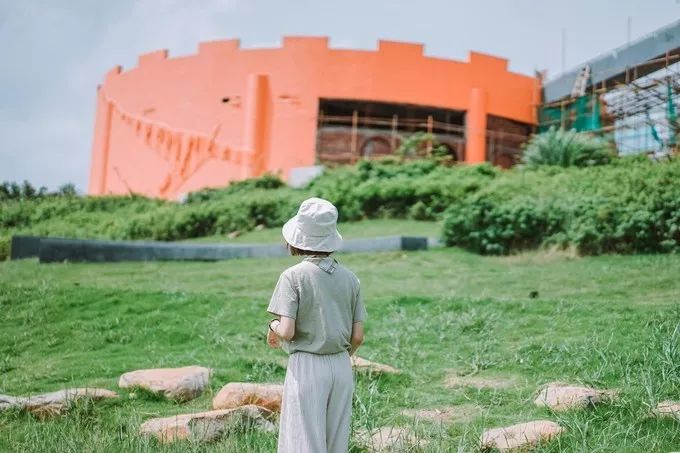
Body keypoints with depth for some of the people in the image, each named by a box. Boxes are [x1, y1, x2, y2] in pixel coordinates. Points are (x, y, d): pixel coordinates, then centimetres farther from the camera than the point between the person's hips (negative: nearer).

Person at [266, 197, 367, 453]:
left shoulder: (294, 276, -10)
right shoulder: (349, 278, 4)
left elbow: (287, 331, -16)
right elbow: (358, 336, 4)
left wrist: (273, 328, 5)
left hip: (306, 366, -5)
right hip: (342, 367, 5)